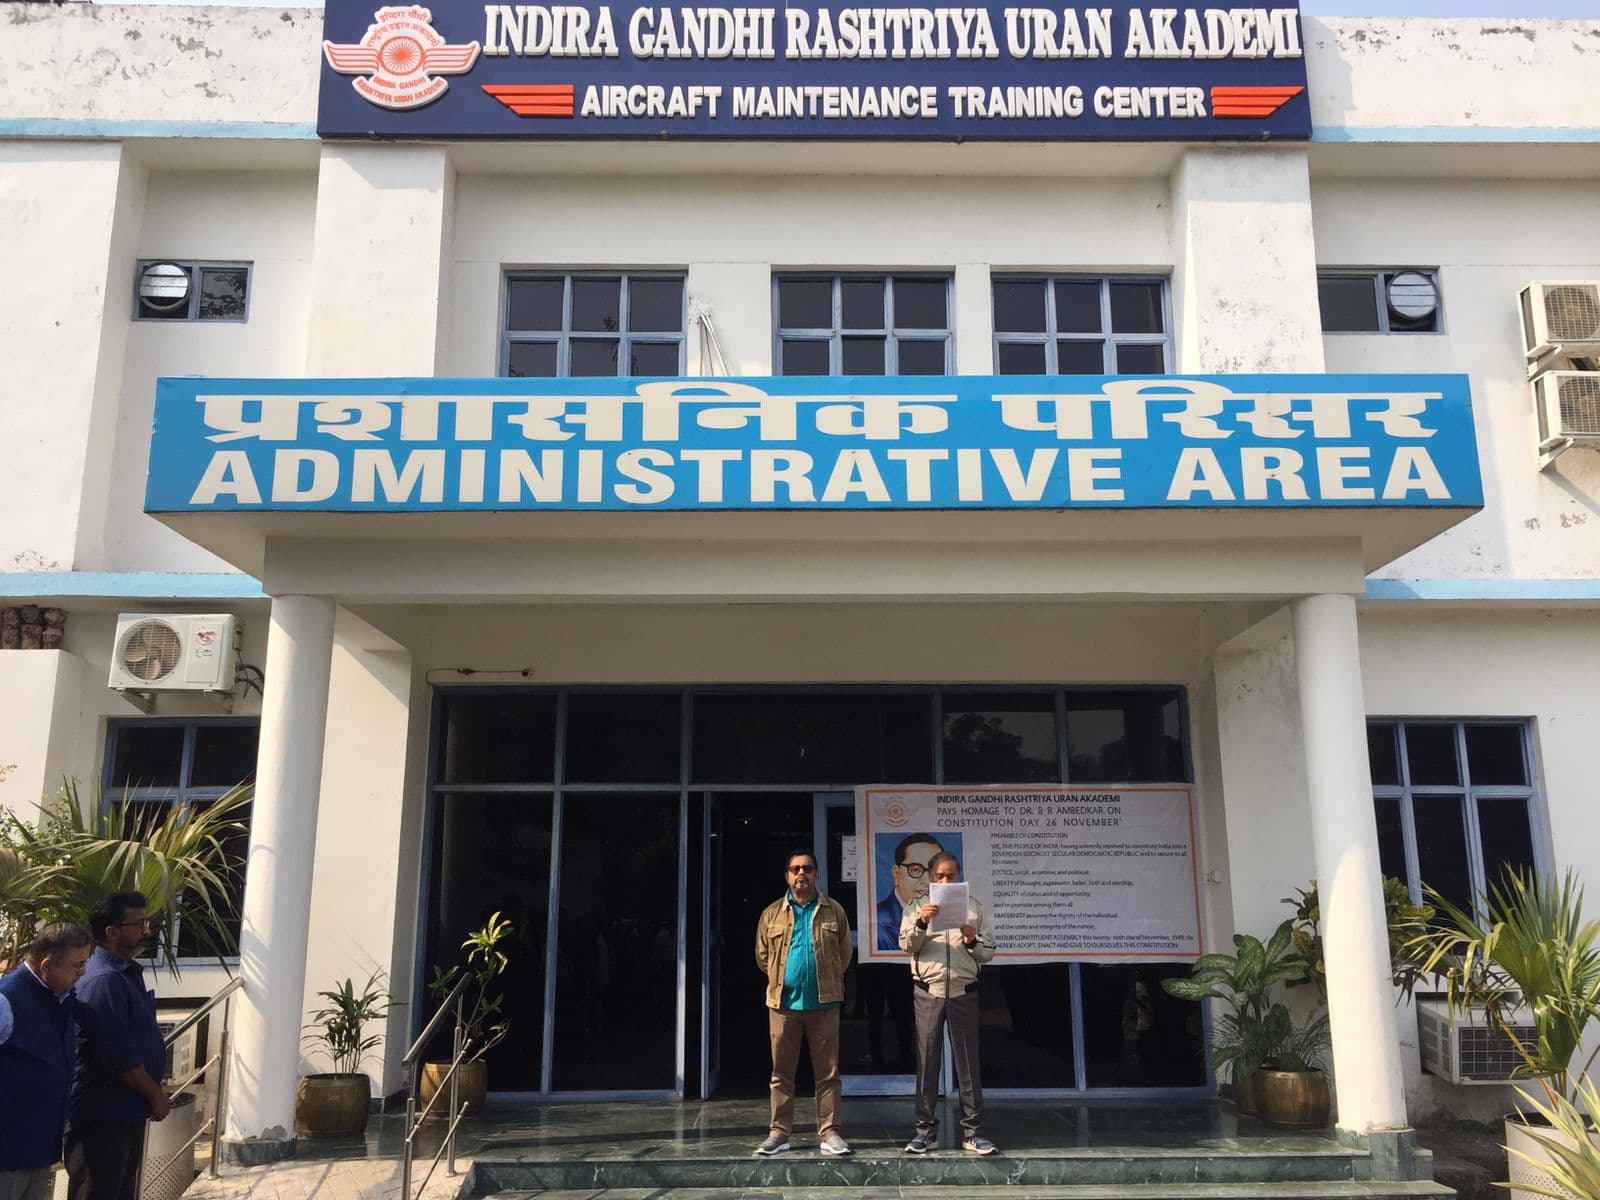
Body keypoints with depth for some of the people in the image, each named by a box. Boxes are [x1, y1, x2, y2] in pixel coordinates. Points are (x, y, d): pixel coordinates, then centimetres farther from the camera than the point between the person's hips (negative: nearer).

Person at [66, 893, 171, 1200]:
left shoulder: (126, 973, 12)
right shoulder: (104, 980, -20)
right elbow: (120, 1058, -23)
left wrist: (154, 1093, 15)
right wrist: (156, 1096, -11)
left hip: (126, 1113, 10)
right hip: (102, 1117, -10)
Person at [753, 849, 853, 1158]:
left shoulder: (834, 911, 5)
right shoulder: (772, 914, 6)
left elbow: (844, 953, 10)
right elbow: (763, 955, 13)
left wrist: (828, 981, 8)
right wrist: (781, 981, 11)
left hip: (824, 1003, -1)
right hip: (783, 1004, 1)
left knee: (828, 1072, 4)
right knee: (781, 1072, 6)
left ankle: (829, 1132, 11)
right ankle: (779, 1133, 14)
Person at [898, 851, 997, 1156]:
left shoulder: (974, 907, 9)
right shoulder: (917, 907, 8)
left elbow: (989, 952, 8)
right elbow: (907, 946, -3)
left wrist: (972, 942, -13)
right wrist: (921, 923, -20)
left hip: (963, 991, 0)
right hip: (928, 991, 0)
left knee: (967, 1060, 2)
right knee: (927, 1061, 3)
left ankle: (972, 1130, 9)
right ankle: (926, 1129, 11)